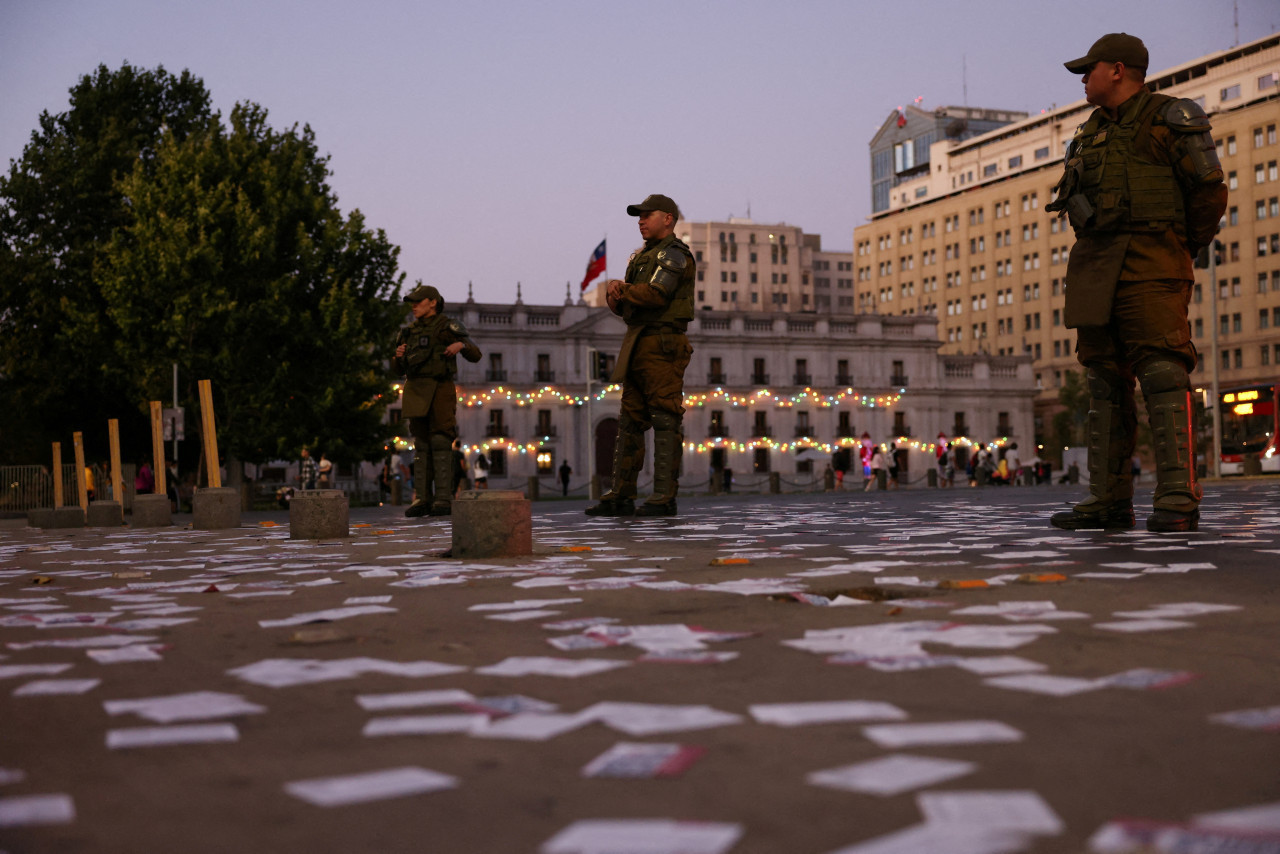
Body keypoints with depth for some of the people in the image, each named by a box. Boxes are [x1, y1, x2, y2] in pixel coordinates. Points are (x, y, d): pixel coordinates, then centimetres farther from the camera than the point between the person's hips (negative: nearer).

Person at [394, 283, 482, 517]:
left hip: (440, 390, -5)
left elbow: (475, 355, -5)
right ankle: (422, 499, 4)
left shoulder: (448, 326, 0)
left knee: (440, 444, -10)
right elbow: (400, 367, 21)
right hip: (415, 391, 5)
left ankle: (443, 500, -9)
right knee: (421, 445, 4)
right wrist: (399, 356, -2)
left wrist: (461, 344, -26)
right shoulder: (410, 332, 16)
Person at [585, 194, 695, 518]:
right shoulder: (642, 257, 23)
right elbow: (620, 307, 18)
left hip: (663, 344, -9)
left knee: (664, 421, -9)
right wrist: (615, 292, -5)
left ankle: (664, 498, -8)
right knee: (629, 421, 8)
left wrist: (618, 290, -4)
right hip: (637, 345, 9)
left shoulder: (674, 253, -5)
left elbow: (654, 295, -21)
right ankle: (621, 496, 11)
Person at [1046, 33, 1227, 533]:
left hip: (1150, 266, -7)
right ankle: (1109, 501, 3)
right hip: (1094, 267, 7)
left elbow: (1209, 192, 0)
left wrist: (1180, 252, 8)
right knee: (1105, 380, 2)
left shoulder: (1171, 118, 1)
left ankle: (1177, 500, -20)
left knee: (1162, 371, -16)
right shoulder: (1091, 133, 21)